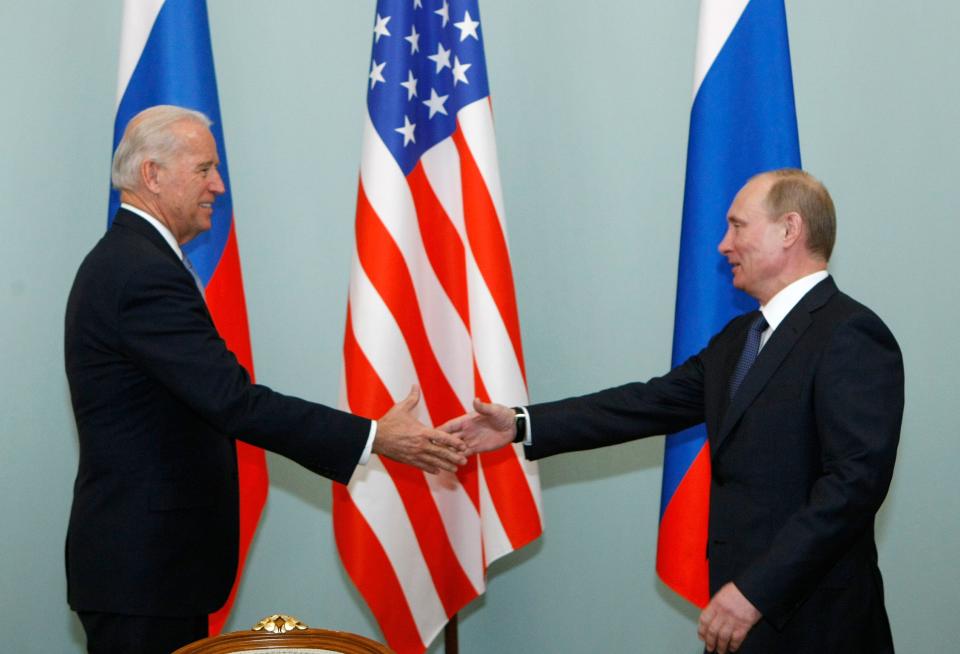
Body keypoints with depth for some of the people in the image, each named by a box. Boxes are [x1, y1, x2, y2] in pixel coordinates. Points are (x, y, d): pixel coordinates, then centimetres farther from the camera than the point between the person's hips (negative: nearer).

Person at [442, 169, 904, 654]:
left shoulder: (851, 336, -14)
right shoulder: (738, 338, 15)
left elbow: (856, 480, -21)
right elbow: (652, 403, 11)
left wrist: (756, 591, -24)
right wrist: (522, 425, 5)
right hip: (748, 604, 8)